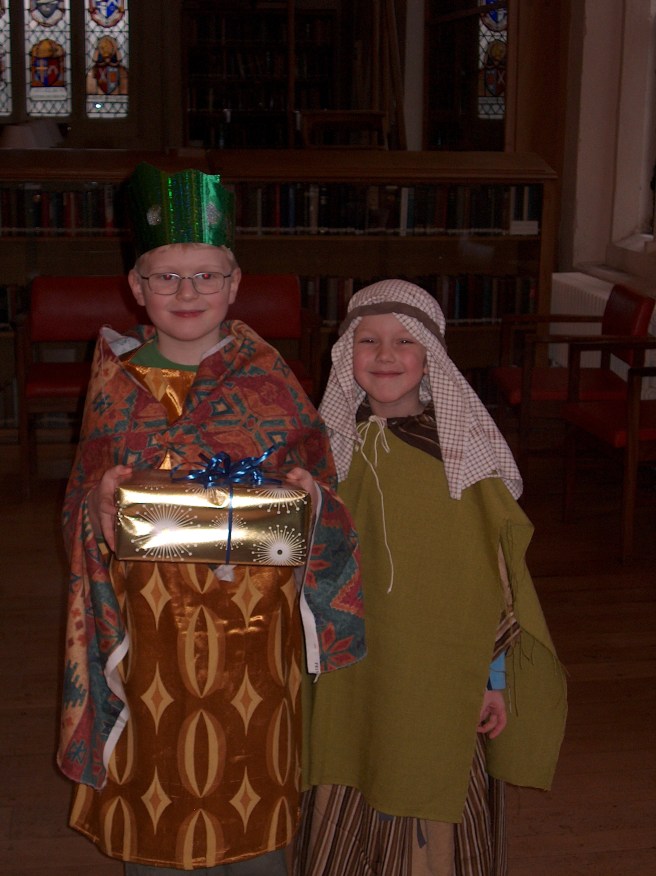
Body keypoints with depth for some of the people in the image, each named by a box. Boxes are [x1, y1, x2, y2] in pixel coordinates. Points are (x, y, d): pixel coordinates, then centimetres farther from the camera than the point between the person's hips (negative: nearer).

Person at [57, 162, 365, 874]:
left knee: (251, 811, 10)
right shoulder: (117, 382, 1)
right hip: (149, 628, 1)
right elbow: (79, 512, 4)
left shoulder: (268, 380, -1)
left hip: (251, 628, 0)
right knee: (155, 778, 10)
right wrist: (101, 507, -18)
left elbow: (320, 493, 3)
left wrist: (312, 500, -20)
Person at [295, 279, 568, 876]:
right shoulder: (330, 447, 0)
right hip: (351, 684, 3)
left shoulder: (464, 450, -8)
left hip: (445, 682, -3)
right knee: (345, 826, 13)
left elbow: (495, 575, -4)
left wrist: (496, 678, -3)